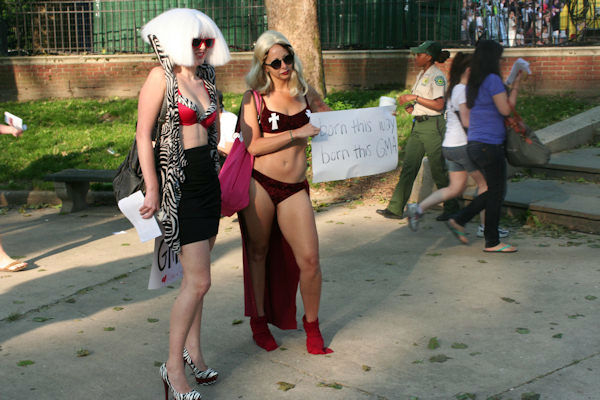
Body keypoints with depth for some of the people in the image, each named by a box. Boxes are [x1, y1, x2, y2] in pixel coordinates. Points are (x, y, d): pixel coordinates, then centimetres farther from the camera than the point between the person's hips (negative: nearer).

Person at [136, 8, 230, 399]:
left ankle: (192, 348, 27)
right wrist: (152, 189, -15)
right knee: (199, 280, -8)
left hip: (208, 181, 7)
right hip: (178, 185, -7)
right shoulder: (162, 76, -9)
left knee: (197, 276, 13)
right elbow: (143, 135, -11)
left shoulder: (205, 80, 12)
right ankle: (173, 365, 5)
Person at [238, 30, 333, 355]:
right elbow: (252, 145, -10)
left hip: (295, 188, 2)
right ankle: (259, 320, 31)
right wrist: (296, 133, -14)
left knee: (309, 259, -4)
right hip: (259, 184, -2)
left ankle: (312, 325, 18)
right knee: (258, 252, 12)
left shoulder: (305, 93, 11)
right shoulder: (254, 97, 0)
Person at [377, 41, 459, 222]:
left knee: (438, 169, -1)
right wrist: (413, 106, 6)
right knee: (408, 166, 4)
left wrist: (414, 98, -19)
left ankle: (451, 208, 14)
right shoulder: (421, 75, 16)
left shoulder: (437, 76, -11)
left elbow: (439, 105, -20)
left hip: (433, 125, -9)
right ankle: (395, 208, 4)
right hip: (418, 125, 9)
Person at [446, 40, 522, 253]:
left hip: (475, 145, 9)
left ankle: (459, 220, 15)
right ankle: (492, 242, 9)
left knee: (493, 191, 18)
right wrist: (516, 85, -5)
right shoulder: (492, 79, -13)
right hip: (489, 144, -9)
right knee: (496, 192, 2)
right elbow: (506, 109, -14)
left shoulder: (473, 83, 13)